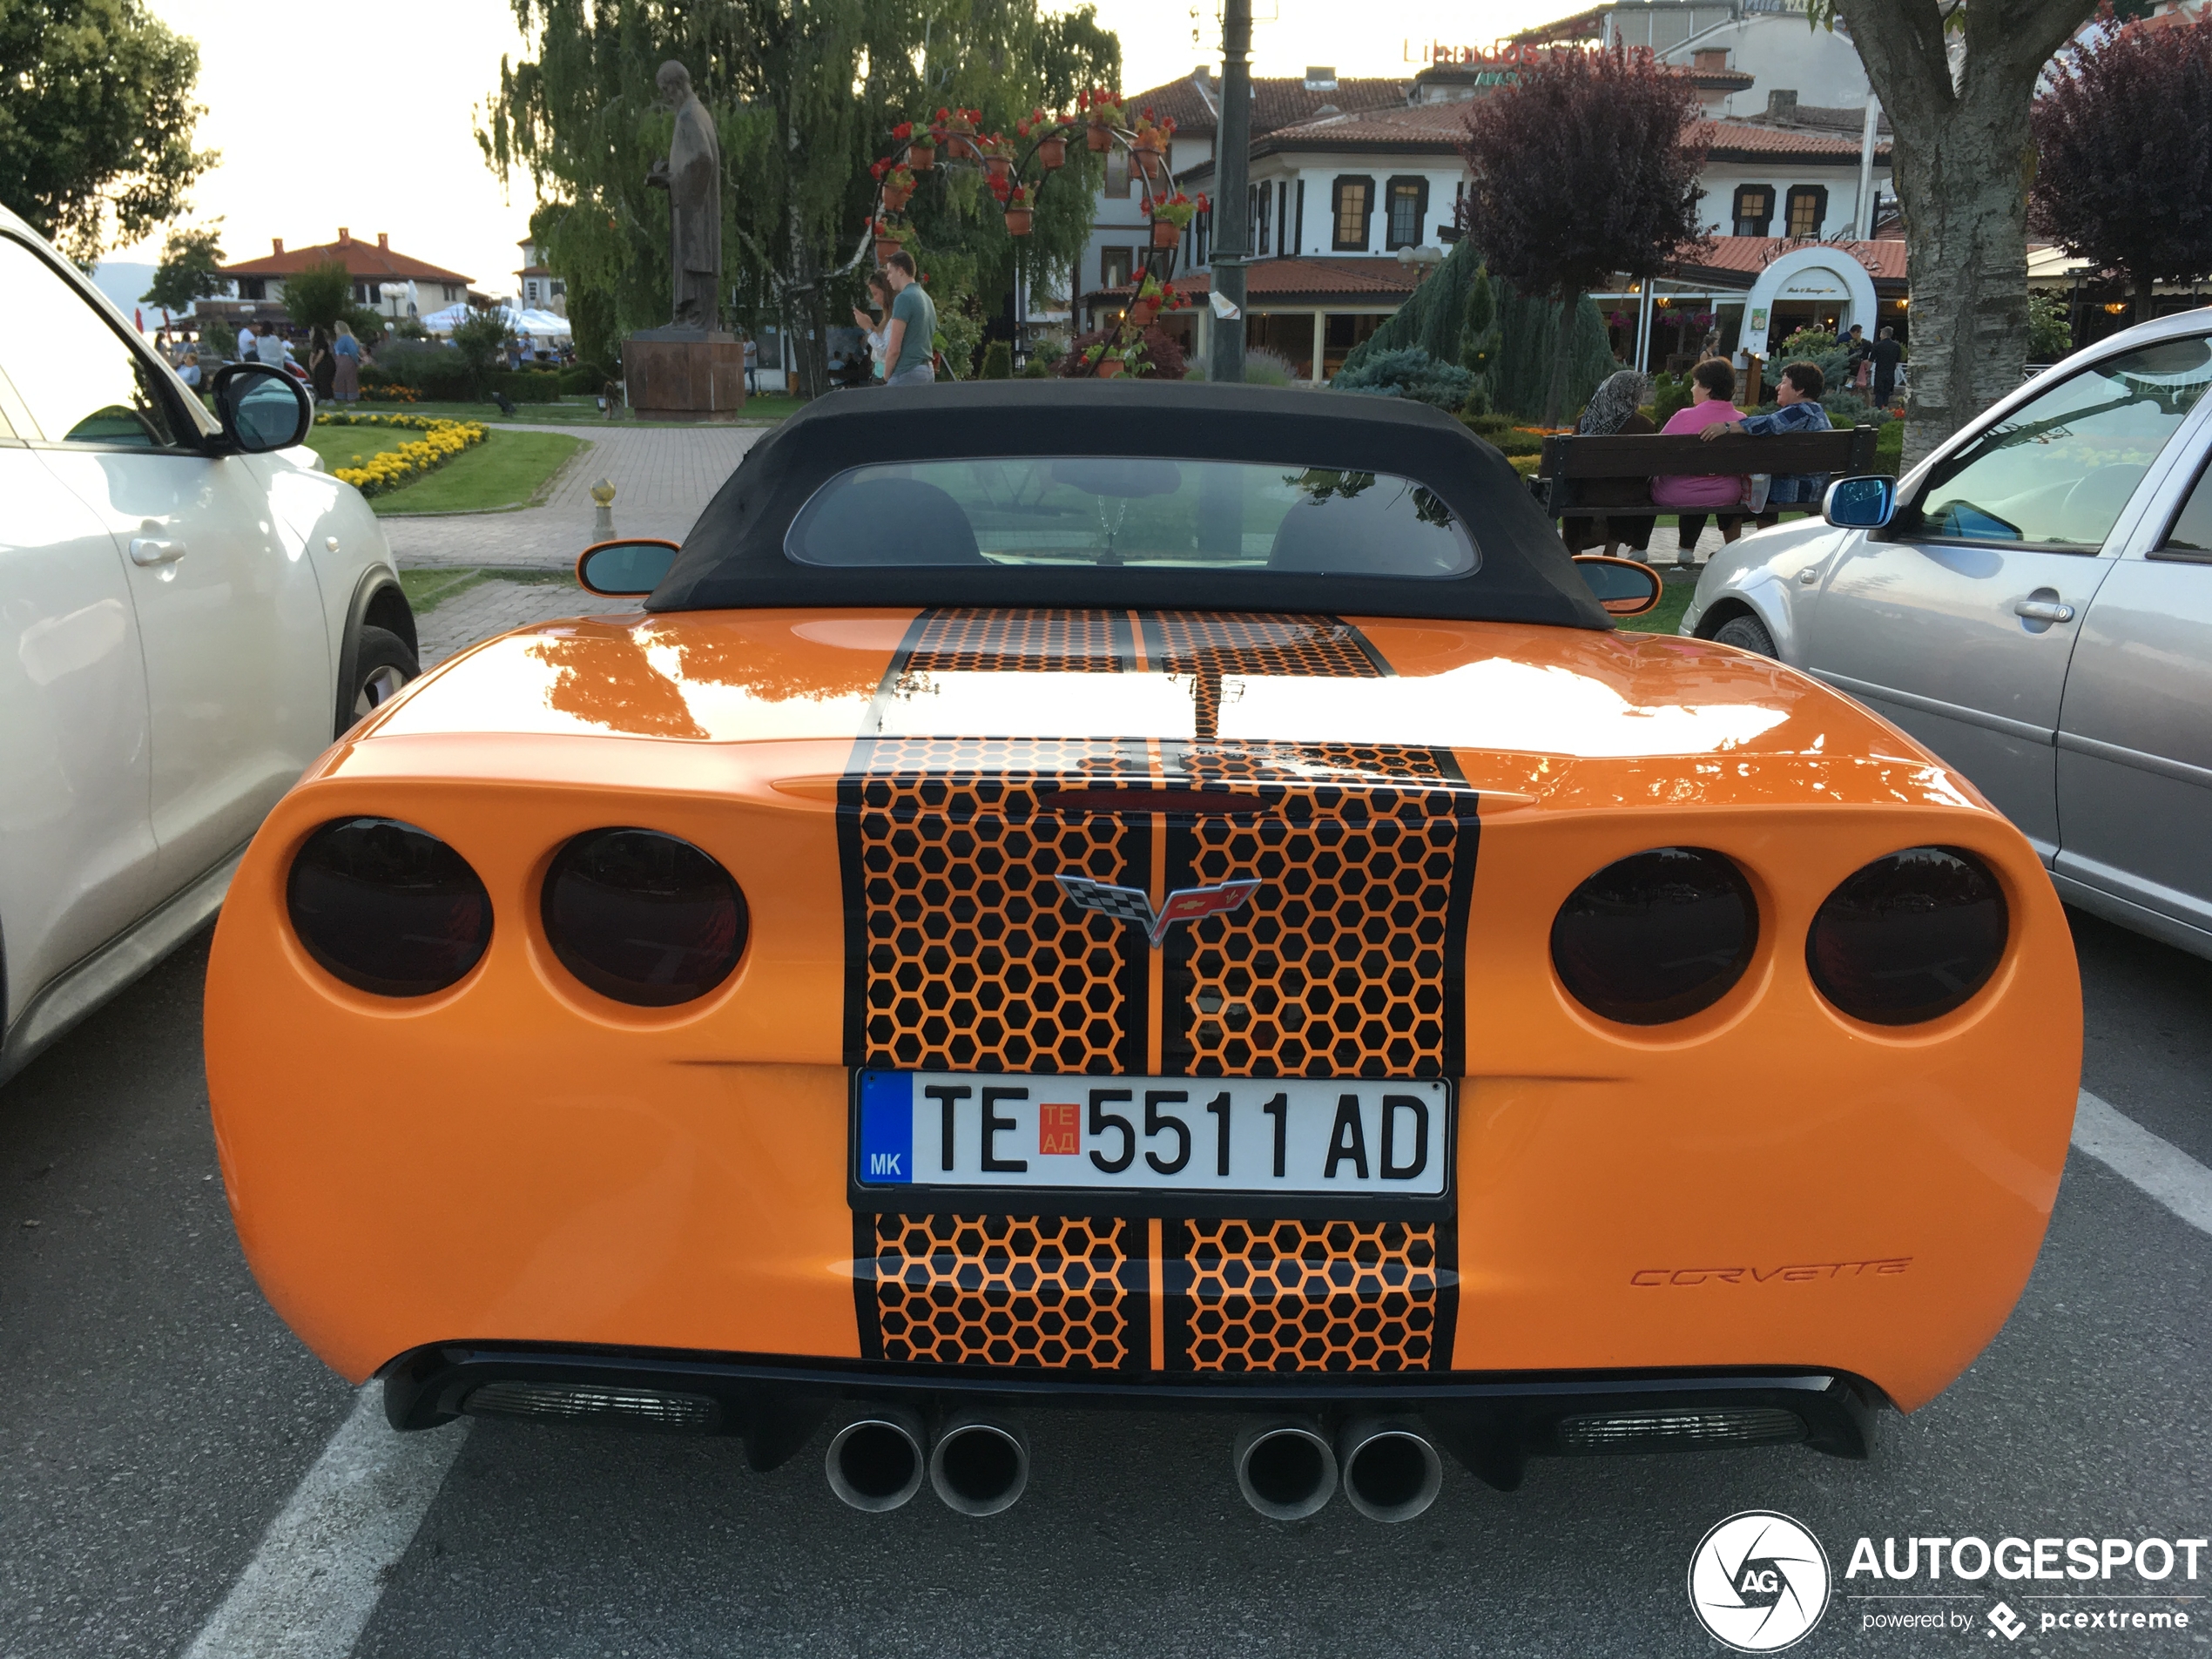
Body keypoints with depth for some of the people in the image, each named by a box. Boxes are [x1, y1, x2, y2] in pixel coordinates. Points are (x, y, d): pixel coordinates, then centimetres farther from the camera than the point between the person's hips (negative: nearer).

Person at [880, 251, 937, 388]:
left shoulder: (904, 298, -12)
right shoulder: (926, 298, 15)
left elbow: (894, 349, -16)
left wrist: (886, 376, -2)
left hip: (907, 372, -9)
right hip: (928, 371, 9)